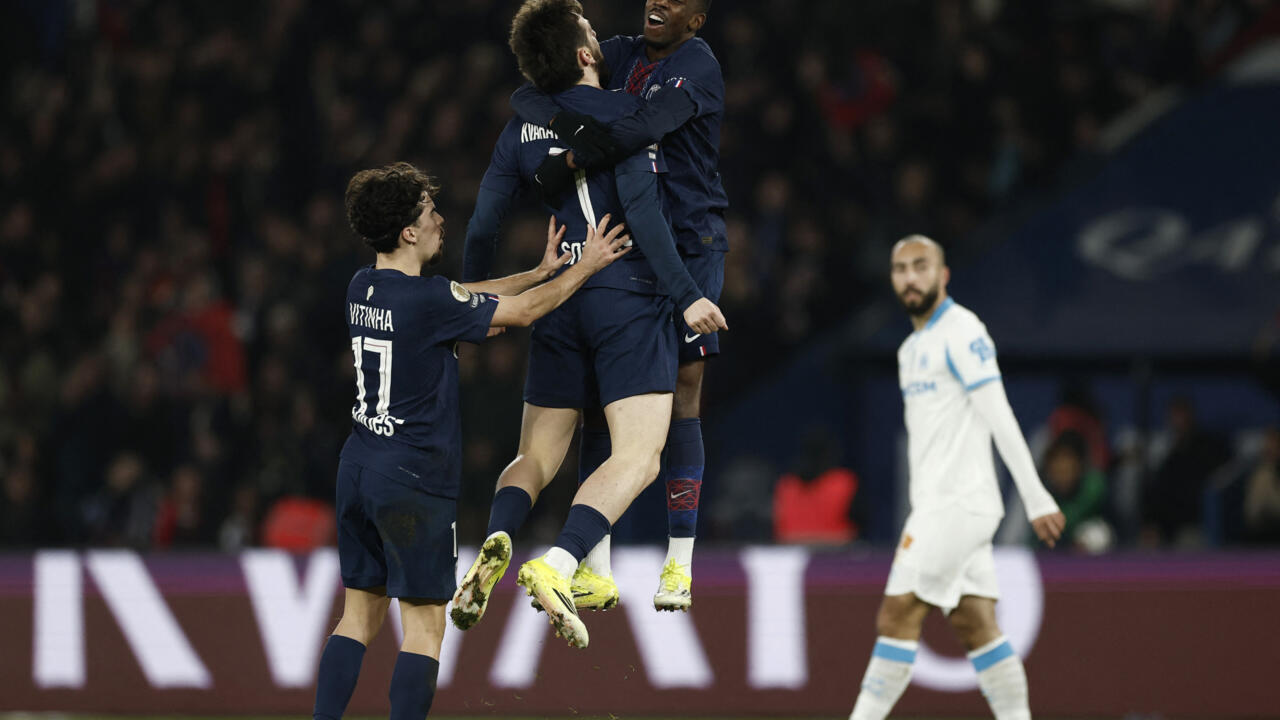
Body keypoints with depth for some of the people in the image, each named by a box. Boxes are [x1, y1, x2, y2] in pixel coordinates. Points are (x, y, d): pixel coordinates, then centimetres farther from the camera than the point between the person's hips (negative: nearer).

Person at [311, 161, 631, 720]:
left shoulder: (363, 288, 6)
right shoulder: (428, 300, -17)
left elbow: (467, 299, 17)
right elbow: (522, 313, -5)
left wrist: (541, 271, 20)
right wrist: (585, 267, 8)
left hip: (357, 467, 8)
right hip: (413, 480, -8)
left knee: (359, 615, 12)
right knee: (425, 623, -1)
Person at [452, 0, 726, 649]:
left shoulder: (522, 127, 8)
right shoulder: (623, 111, -6)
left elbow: (483, 225, 10)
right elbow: (641, 210, -16)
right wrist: (685, 295, -15)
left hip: (558, 299, 5)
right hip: (628, 298, -5)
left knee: (537, 456, 12)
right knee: (637, 456, -8)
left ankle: (495, 543, -20)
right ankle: (557, 567, -30)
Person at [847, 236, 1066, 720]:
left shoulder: (962, 333, -8)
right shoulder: (912, 348, 20)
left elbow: (1000, 420, -15)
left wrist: (1037, 499, -19)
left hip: (958, 502, -9)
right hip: (936, 502, 9)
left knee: (897, 617, -11)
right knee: (975, 626, 4)